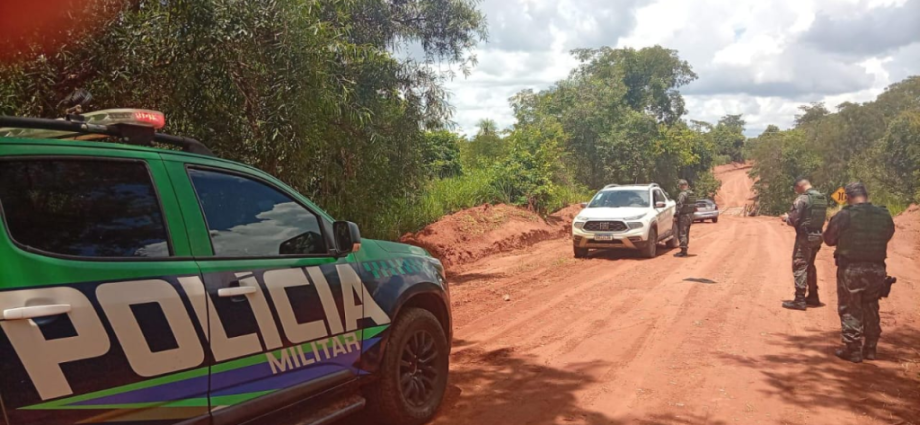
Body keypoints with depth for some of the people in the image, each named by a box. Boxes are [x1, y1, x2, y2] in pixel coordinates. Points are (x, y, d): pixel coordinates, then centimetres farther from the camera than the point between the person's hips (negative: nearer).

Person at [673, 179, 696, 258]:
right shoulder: (692, 194, 12)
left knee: (682, 233, -6)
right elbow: (694, 206, 15)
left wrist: (676, 216, -17)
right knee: (686, 233, 16)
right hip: (690, 215, 9)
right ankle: (685, 250, 23)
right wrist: (691, 214, 21)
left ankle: (683, 251, -8)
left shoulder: (682, 194, -17)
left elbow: (679, 206, -21)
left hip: (683, 216, -9)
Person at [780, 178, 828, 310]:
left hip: (805, 237, -8)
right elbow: (823, 218, 18)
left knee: (799, 266, -4)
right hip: (817, 236, 8)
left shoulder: (802, 198, -15)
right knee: (810, 266, 20)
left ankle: (800, 300, -5)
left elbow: (793, 220, -17)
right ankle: (813, 296, 27)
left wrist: (786, 217, 5)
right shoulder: (823, 198, 10)